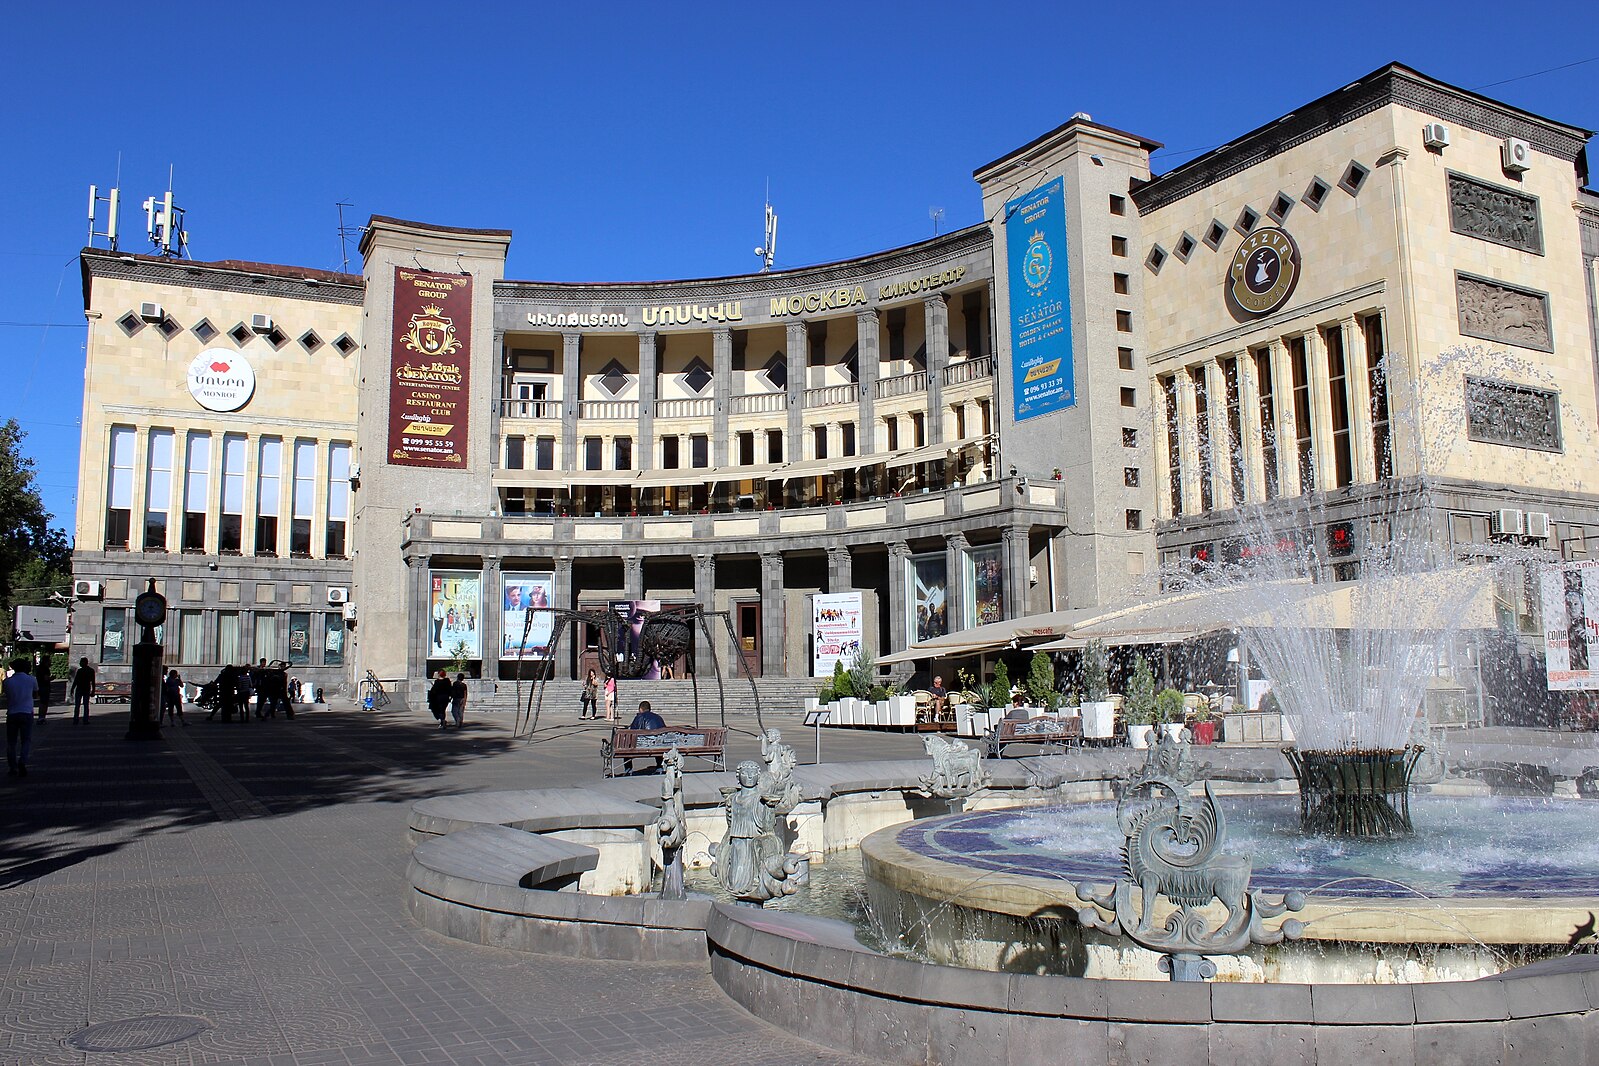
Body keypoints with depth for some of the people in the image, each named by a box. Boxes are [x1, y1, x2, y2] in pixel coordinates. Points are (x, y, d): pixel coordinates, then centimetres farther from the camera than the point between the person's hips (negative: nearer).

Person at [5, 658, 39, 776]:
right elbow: (36, 694, 12)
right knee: (26, 740, 4)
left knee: (11, 742, 11)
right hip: (27, 713, -1)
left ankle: (12, 766, 11)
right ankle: (22, 762, -17)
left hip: (12, 714, 1)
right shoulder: (31, 679, -2)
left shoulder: (7, 681, -2)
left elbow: (6, 694, 10)